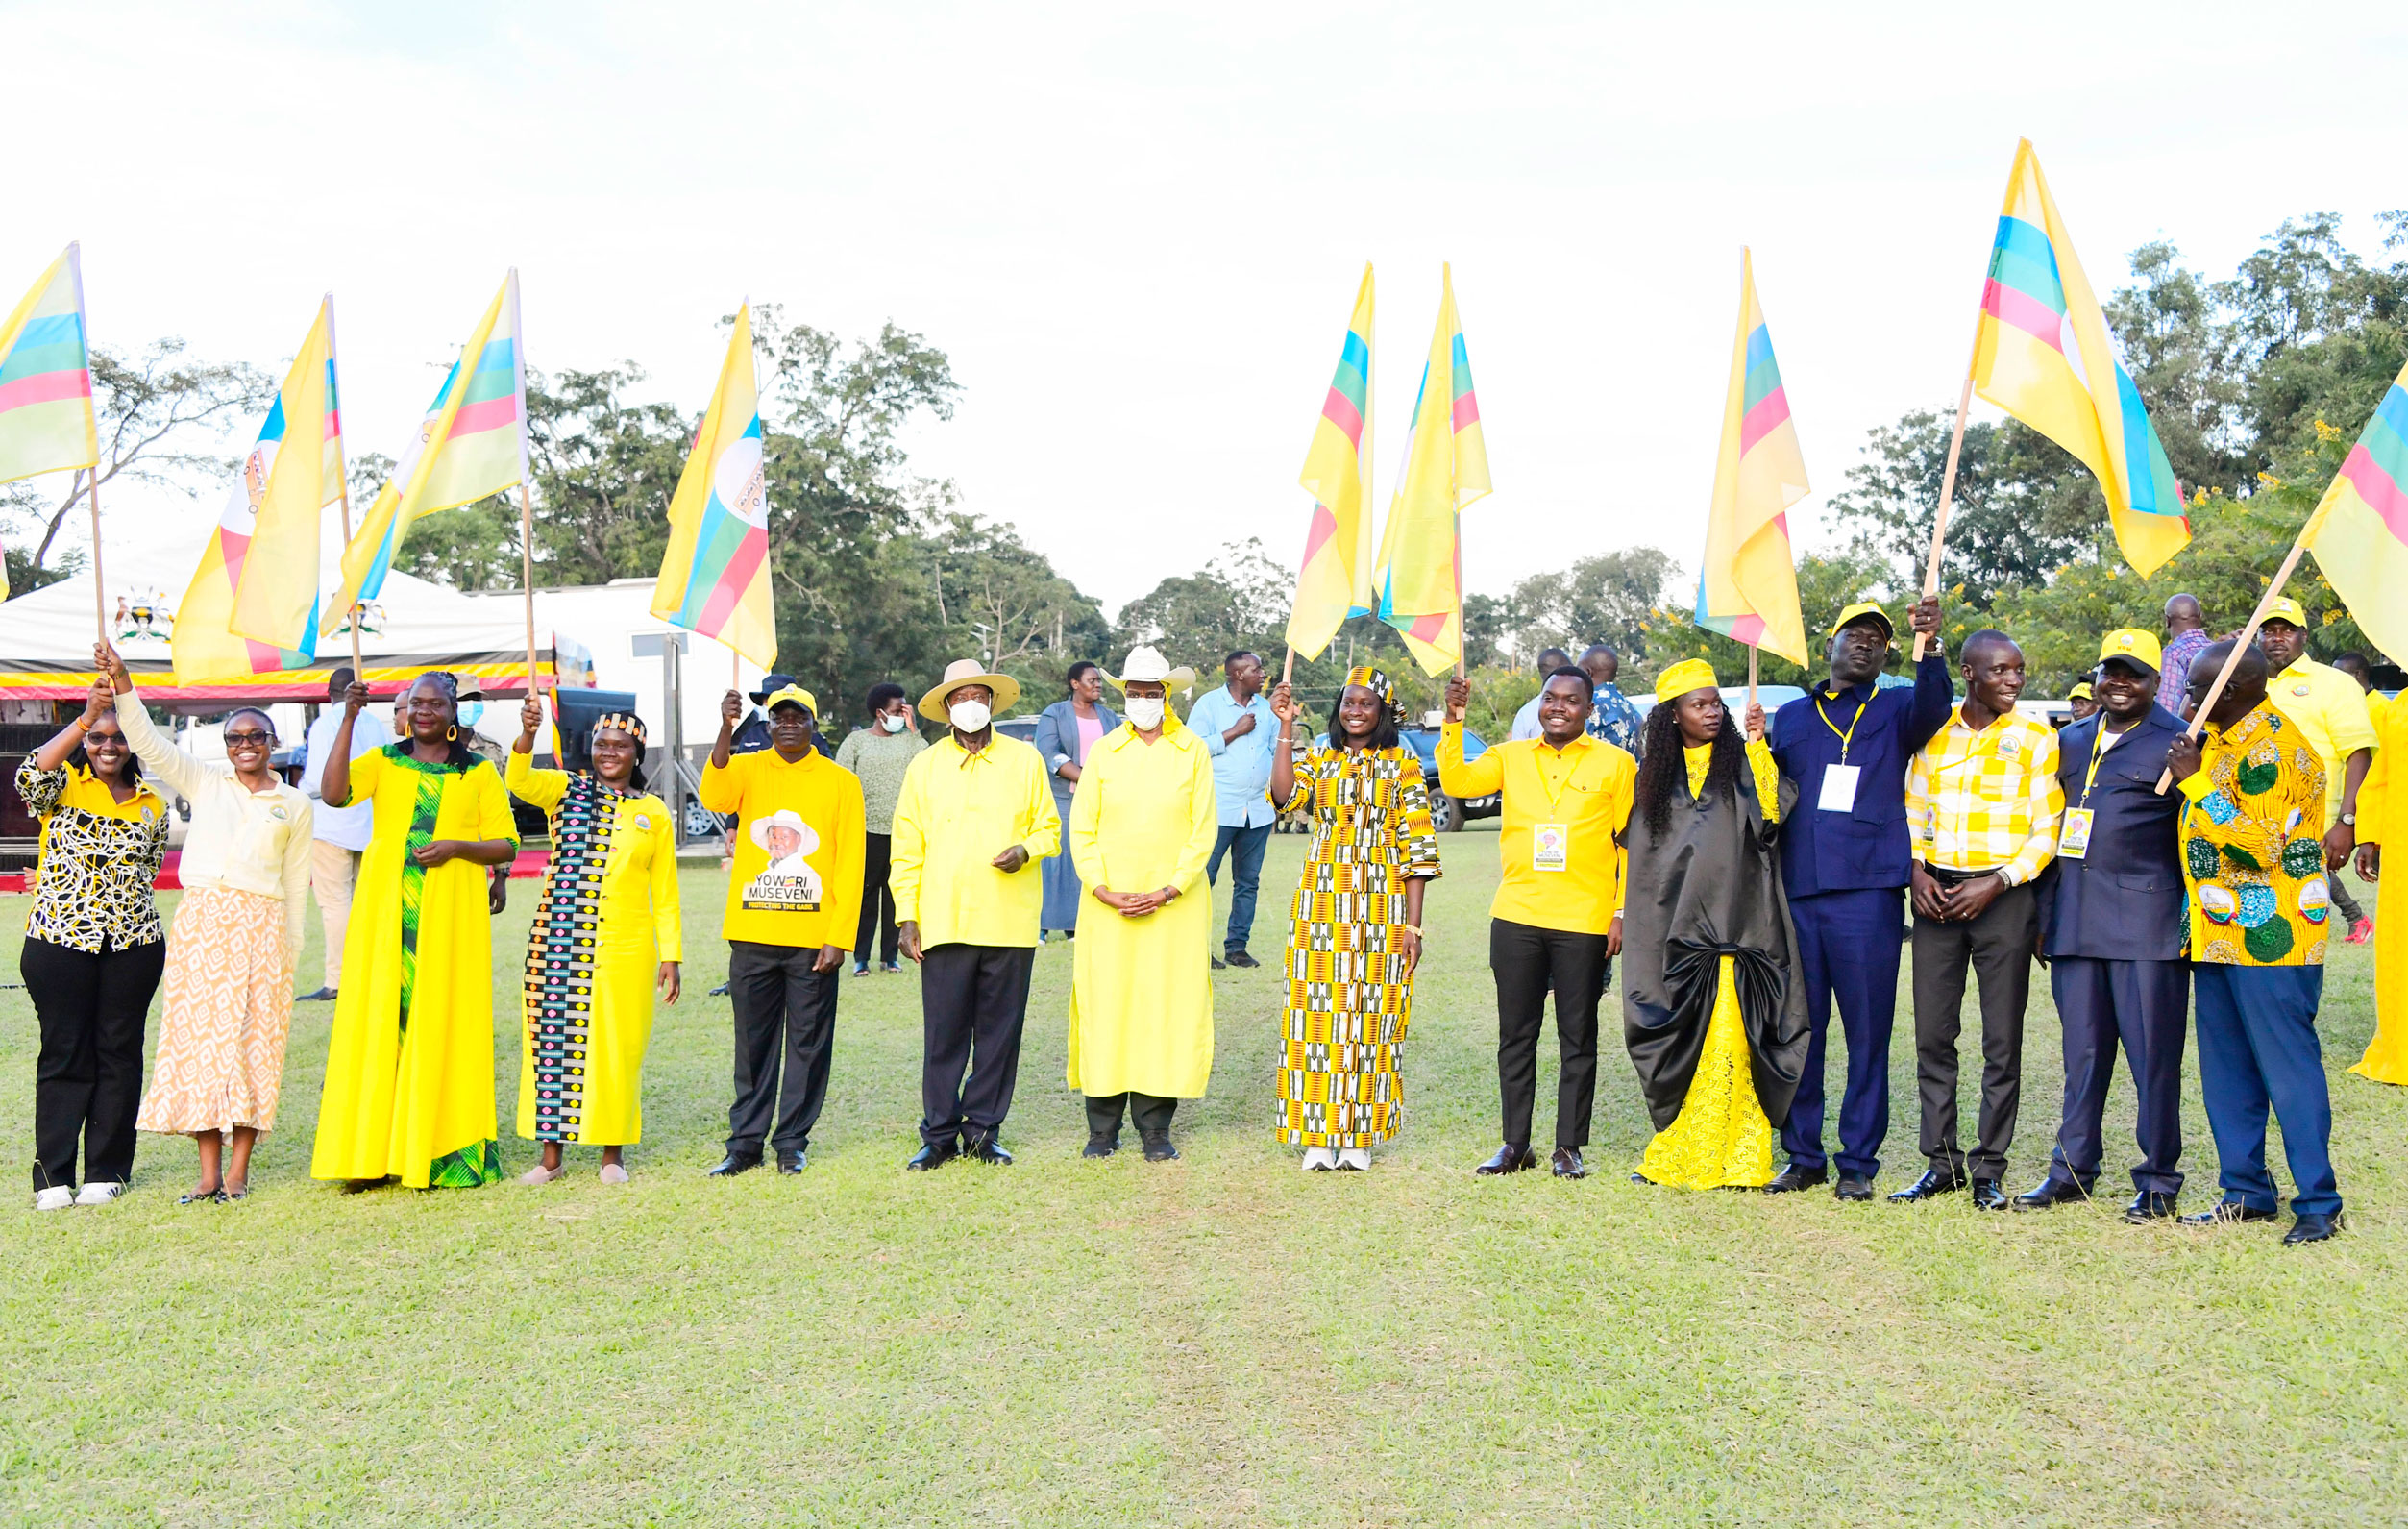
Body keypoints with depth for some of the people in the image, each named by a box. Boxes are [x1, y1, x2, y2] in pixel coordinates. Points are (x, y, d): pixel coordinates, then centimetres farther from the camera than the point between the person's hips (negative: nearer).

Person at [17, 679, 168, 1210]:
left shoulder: (152, 806, 11)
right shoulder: (64, 786, 2)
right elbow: (30, 777, -21)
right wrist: (85, 719, -27)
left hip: (133, 944, 3)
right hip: (58, 941, -2)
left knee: (119, 1051, 6)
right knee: (63, 1052, 2)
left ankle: (107, 1171, 15)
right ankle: (53, 1176, 9)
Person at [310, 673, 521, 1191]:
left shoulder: (479, 772, 9)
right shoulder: (384, 761, 11)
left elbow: (506, 846, 6)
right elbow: (333, 793, -8)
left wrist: (456, 846, -12)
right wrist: (348, 720, -12)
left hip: (451, 913, -1)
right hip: (386, 908, 1)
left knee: (443, 1021, -2)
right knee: (379, 1016, -2)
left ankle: (445, 1151, 4)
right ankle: (370, 1153, 2)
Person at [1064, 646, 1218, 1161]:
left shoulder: (1193, 751, 5)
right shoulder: (1103, 752, 7)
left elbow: (1204, 829, 1)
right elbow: (1081, 829, 5)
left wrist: (1168, 891, -9)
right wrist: (1103, 890, -7)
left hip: (1175, 904, -1)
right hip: (1108, 905, 1)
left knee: (1168, 1007, 0)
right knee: (1105, 1007, 0)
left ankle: (1155, 1128, 10)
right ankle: (1103, 1128, 10)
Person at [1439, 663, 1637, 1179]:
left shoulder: (1615, 763, 3)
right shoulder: (1511, 757, 9)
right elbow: (1456, 781, -6)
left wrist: (1623, 913, -3)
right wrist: (1453, 720, -14)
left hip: (1584, 923, -2)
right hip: (1516, 918, 2)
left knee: (1578, 1038, 6)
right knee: (1515, 1035, 9)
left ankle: (1569, 1147, 16)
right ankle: (1515, 1145, 19)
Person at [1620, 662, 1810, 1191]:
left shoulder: (1741, 763, 6)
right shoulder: (1654, 774, 13)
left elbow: (1769, 813, -12)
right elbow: (1638, 852, 16)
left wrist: (1757, 744, -11)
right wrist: (1625, 915, 11)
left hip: (1735, 926, -2)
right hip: (1674, 928, 3)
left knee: (1727, 1045, -6)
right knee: (1680, 1043, 5)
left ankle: (1731, 1156, 0)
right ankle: (1677, 1153, 14)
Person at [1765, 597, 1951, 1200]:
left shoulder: (1895, 709, 9)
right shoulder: (1791, 716, 18)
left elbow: (1933, 707, -15)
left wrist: (1929, 648, -31)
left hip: (1866, 894, -3)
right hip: (1796, 893, 3)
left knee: (1867, 1032, 0)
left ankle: (1859, 1162, 9)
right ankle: (1802, 1156, 16)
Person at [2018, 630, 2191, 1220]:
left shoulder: (2176, 742, 1)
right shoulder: (2071, 741, 18)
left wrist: (2191, 918, -8)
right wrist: (2044, 912, 16)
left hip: (2146, 920, -5)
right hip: (2075, 922, 5)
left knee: (2153, 1054, -1)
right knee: (2082, 1050, 11)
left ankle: (2158, 1182, 10)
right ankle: (2072, 1170, 19)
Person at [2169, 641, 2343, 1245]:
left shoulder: (2272, 749, -18)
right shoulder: (2223, 739, 13)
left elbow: (2260, 845, -24)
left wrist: (2195, 782, -20)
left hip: (2269, 938, -10)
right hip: (2220, 932, 10)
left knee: (2288, 1065, -4)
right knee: (2226, 1069, 13)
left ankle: (2319, 1203, 5)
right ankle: (2247, 1191, 23)